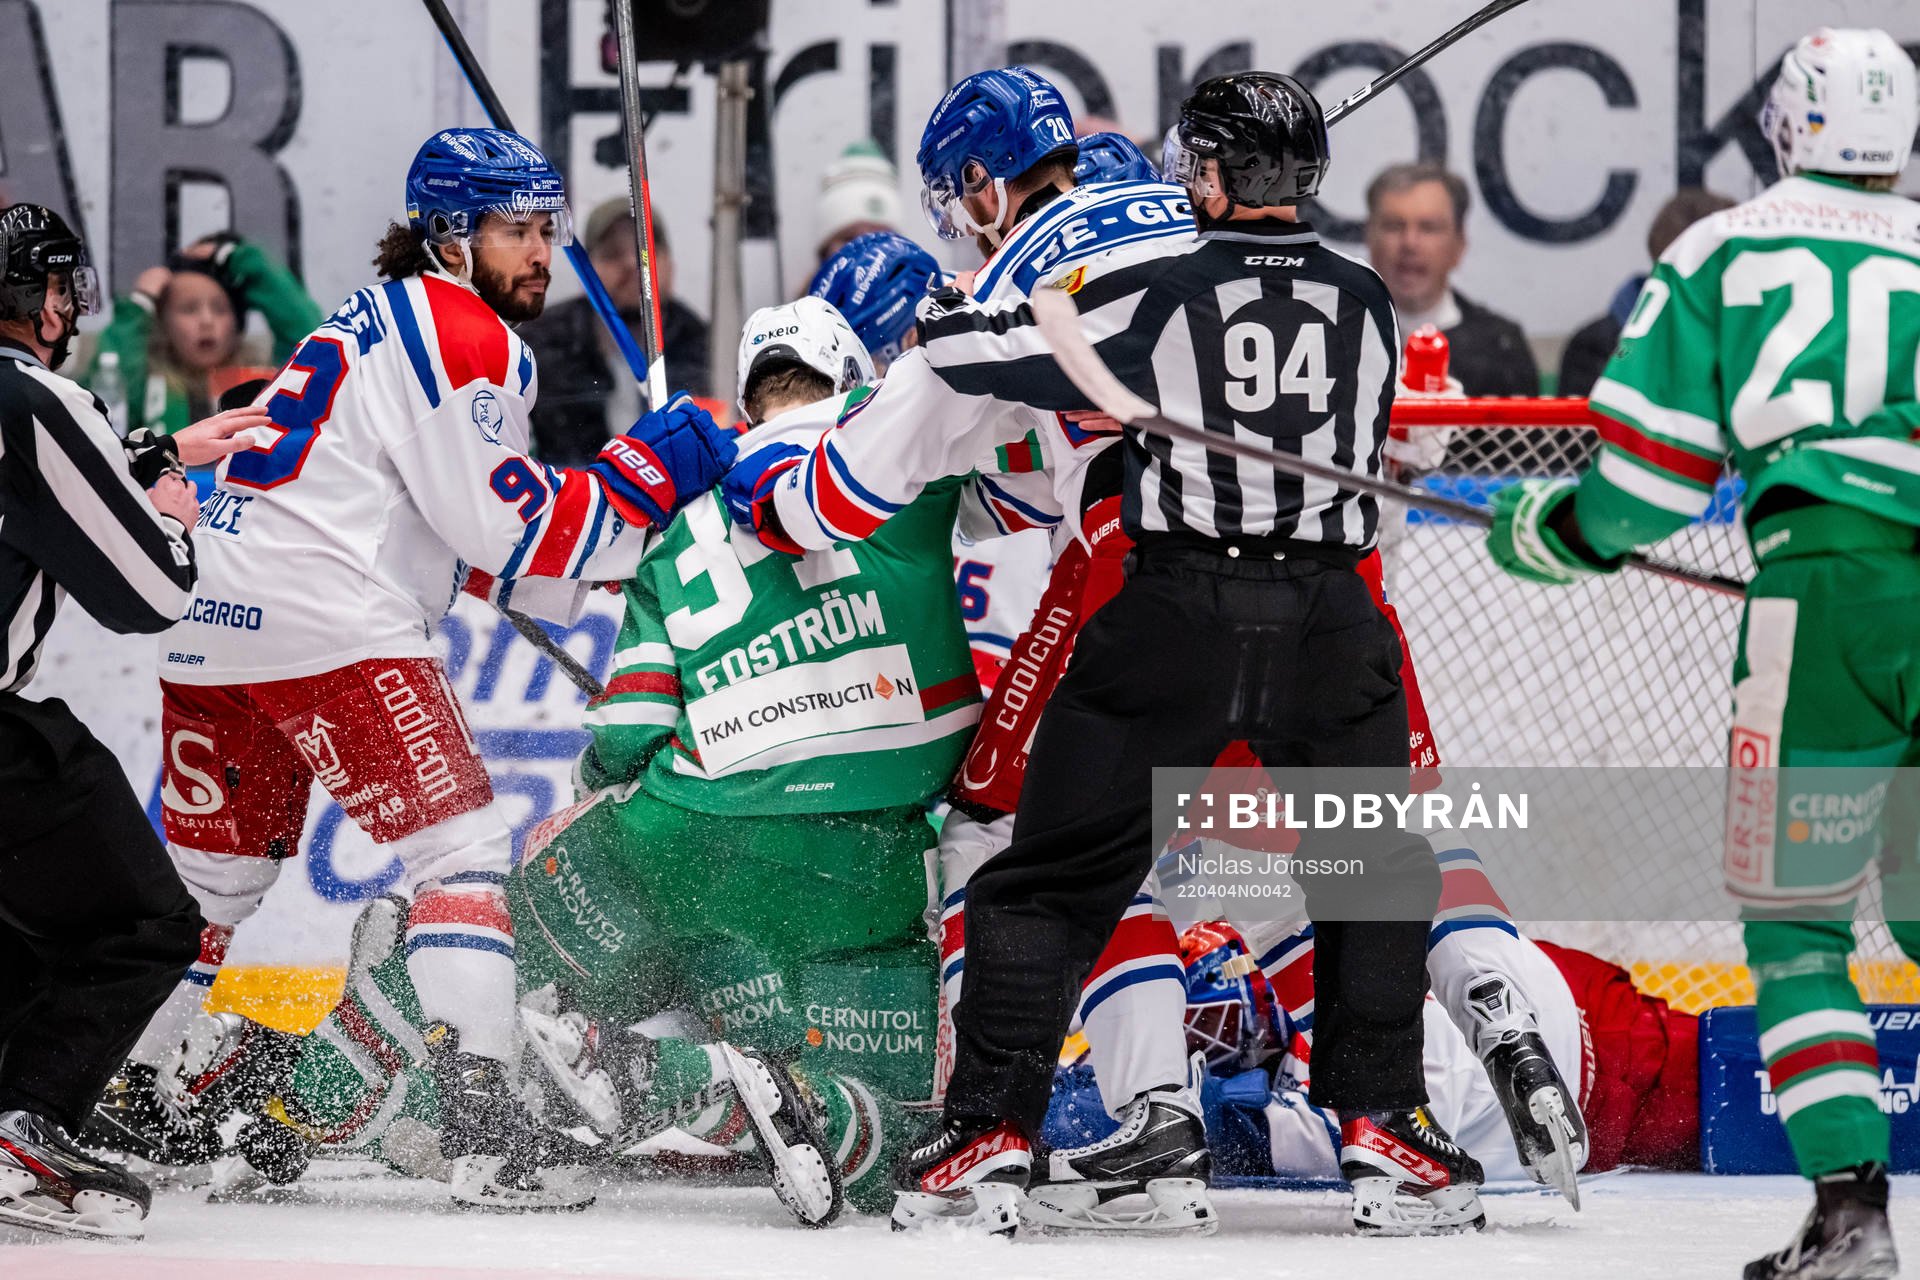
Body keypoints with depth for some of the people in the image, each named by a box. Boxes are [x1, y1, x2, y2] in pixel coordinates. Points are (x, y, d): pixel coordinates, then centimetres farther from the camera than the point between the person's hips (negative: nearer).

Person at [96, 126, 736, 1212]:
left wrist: (611, 552, 17)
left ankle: (114, 1110, 24)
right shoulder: (463, 339, -7)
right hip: (333, 630, -10)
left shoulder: (389, 319, 25)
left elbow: (460, 537, 25)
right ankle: (483, 1125, -17)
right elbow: (517, 539, -10)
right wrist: (649, 472, -3)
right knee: (461, 844, -9)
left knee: (212, 873, 18)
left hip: (217, 627, 10)